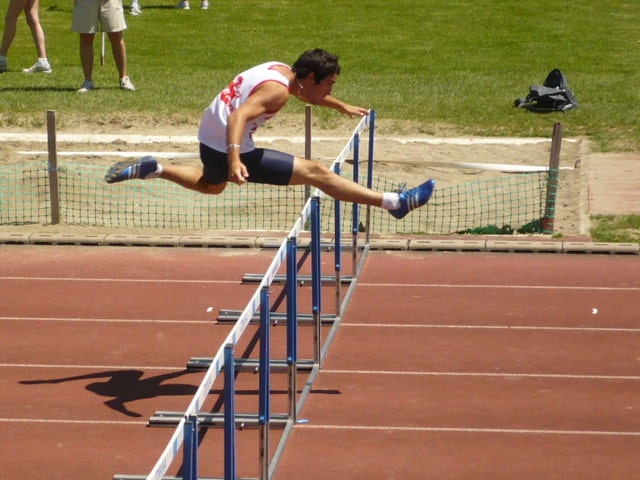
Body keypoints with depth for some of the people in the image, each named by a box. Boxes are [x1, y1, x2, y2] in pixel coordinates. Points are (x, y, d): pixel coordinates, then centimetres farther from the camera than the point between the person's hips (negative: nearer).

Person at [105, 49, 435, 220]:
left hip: (209, 137, 10)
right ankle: (394, 202, -15)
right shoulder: (277, 90, -22)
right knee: (316, 173, -13)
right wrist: (234, 158, -49)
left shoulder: (280, 69, 7)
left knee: (211, 185, 41)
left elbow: (311, 93, 30)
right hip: (227, 147, -10)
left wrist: (342, 107, 39)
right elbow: (239, 116, -35)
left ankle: (152, 169, 26)